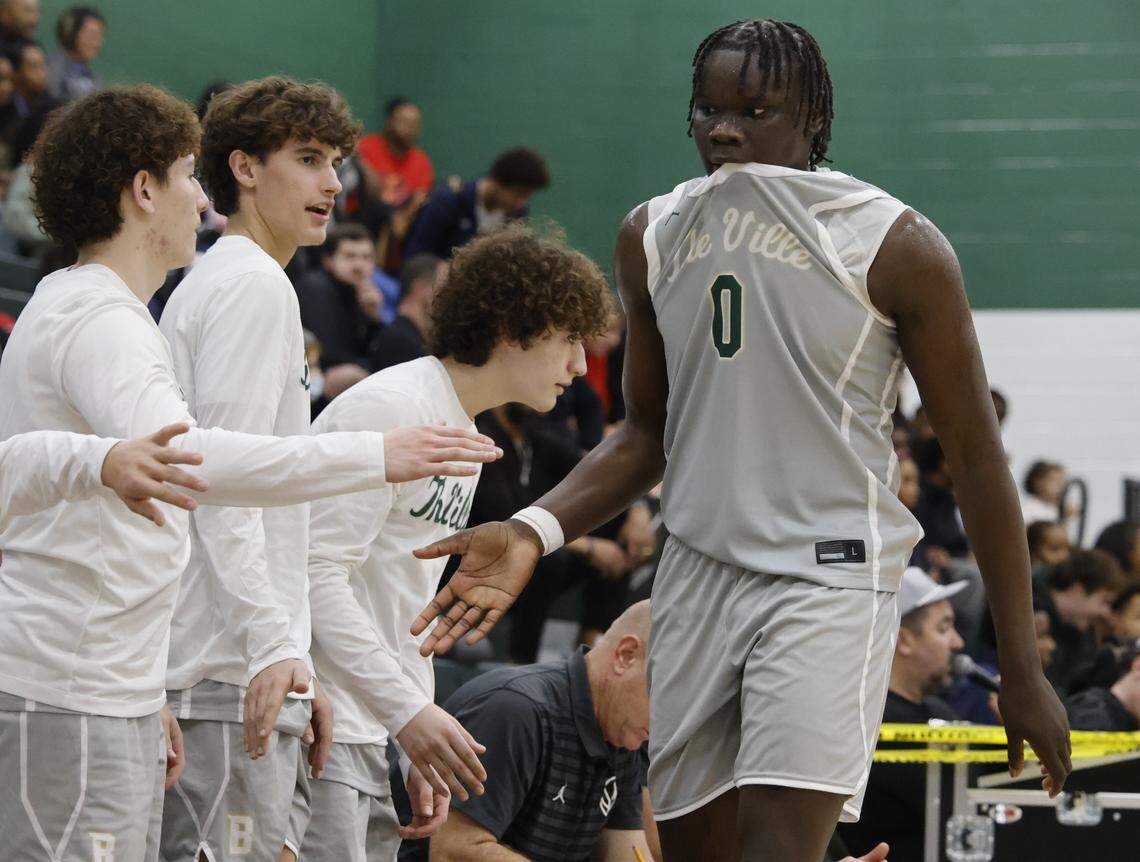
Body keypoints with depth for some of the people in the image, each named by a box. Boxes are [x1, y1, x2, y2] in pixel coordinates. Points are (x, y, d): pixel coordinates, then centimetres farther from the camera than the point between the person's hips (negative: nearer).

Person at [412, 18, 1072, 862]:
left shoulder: (894, 246, -8)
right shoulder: (652, 237, 7)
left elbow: (976, 456, -4)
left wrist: (1023, 671, -5)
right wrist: (533, 532, -3)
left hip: (828, 578, -5)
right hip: (700, 569, 6)